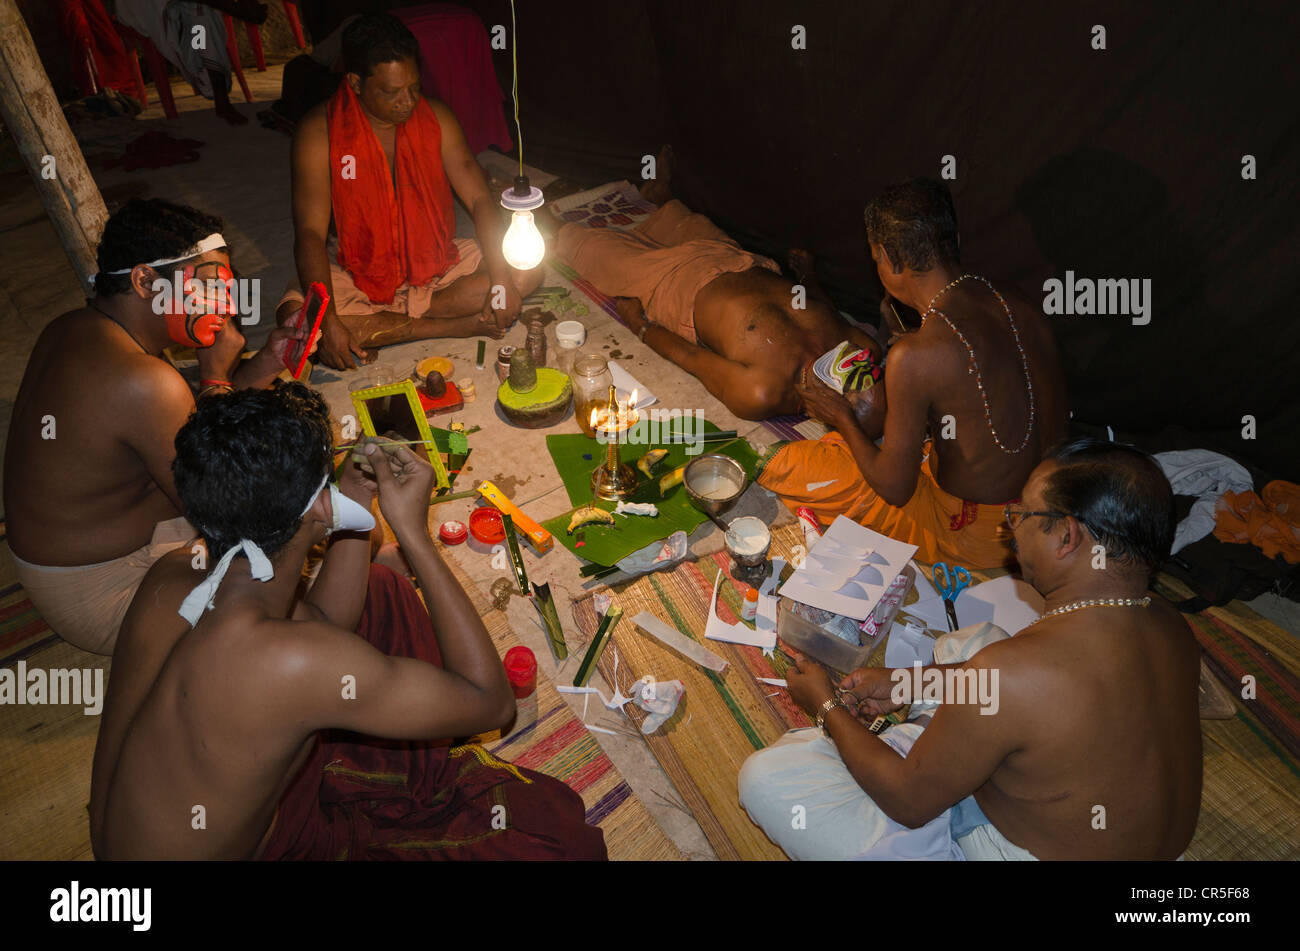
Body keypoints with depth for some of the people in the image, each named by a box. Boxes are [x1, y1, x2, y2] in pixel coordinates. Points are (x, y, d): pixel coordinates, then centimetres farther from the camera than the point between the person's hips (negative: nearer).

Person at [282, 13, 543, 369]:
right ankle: (455, 325, -26)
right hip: (357, 270, -3)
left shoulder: (435, 117, -6)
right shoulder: (320, 130, -15)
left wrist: (500, 280, -22)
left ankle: (376, 323, -22)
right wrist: (327, 323, -34)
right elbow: (310, 232, -20)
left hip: (433, 260, 3)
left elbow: (479, 199, -7)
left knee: (527, 270, -16)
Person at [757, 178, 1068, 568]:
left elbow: (895, 488, -20)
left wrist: (843, 419, 0)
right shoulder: (1024, 310, -6)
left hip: (975, 535, -8)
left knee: (786, 466, 0)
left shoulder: (915, 356, -29)